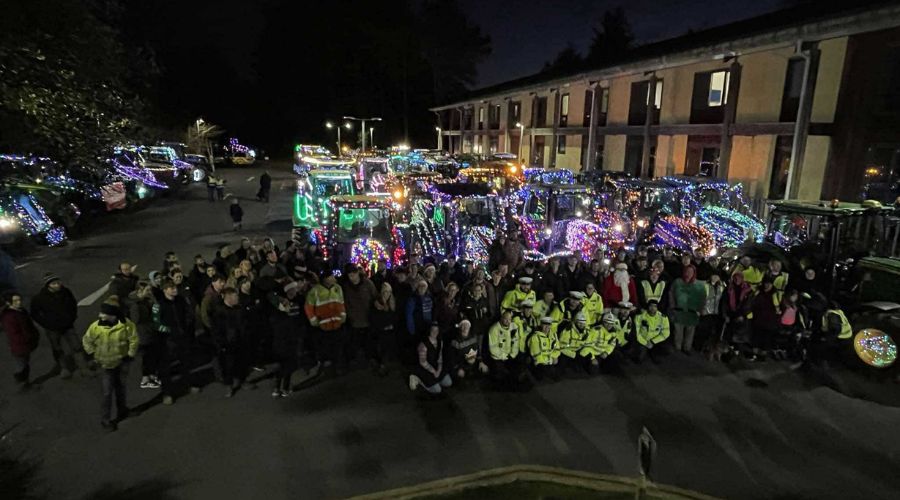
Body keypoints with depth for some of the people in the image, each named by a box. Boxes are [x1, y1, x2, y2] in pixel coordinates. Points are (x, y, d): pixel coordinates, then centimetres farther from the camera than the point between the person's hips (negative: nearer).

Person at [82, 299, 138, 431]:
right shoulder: (96, 326, -17)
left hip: (122, 362, 1)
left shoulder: (126, 325, -20)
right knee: (107, 392, -3)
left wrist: (130, 355, -7)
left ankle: (122, 410, 39)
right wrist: (94, 356, -1)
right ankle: (105, 419, 11)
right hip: (107, 364, -1)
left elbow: (134, 340, -7)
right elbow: (86, 341, 0)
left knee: (120, 387, 18)